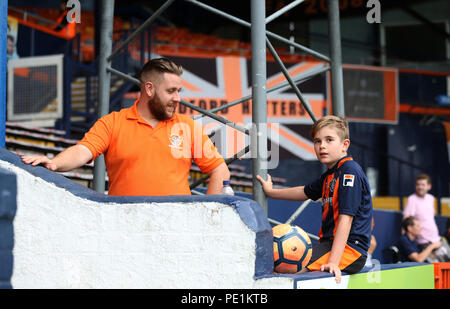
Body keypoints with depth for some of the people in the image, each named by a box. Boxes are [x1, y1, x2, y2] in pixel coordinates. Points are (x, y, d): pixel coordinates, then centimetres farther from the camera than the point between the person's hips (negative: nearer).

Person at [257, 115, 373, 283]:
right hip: (328, 242, 10)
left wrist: (333, 262, -29)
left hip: (350, 247, -10)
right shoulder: (329, 175, 17)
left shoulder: (350, 171, -15)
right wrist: (271, 192, 40)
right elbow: (306, 192, 38)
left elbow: (346, 218, -23)